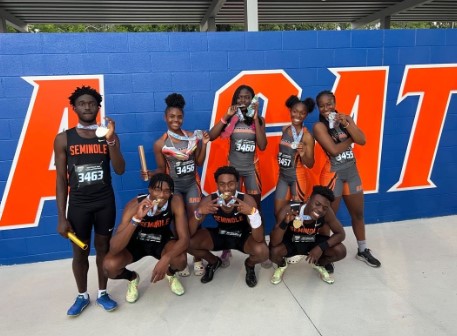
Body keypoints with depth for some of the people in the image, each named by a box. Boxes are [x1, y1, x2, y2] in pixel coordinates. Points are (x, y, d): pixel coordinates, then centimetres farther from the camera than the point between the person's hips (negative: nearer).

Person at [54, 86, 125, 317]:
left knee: (103, 248, 12)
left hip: (105, 203, 1)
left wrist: (110, 141, -26)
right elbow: (61, 179, -3)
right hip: (78, 204, 0)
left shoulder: (109, 135, -2)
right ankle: (82, 296, 32)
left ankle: (102, 293, 31)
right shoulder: (63, 139, -4)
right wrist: (61, 217, -6)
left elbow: (120, 170, -12)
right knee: (80, 253, 10)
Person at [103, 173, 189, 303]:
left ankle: (171, 274, 10)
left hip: (163, 241, 1)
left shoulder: (176, 201, -28)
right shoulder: (134, 205, -31)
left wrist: (166, 259, -46)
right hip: (137, 242, 0)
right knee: (109, 265, -26)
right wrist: (136, 218, -50)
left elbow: (184, 238, -29)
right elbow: (114, 248, -37)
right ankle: (132, 278, 11)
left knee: (180, 260, -30)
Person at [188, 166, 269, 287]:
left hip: (242, 236, -2)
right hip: (219, 234, 2)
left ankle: (249, 264, 8)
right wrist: (199, 213, -41)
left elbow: (259, 239, -32)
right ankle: (214, 262, 12)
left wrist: (252, 212, -49)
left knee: (262, 252, -32)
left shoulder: (247, 200, -29)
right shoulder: (209, 200, -24)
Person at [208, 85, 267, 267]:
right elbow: (211, 136, -14)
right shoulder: (230, 119, -3)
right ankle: (227, 249, 16)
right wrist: (225, 117, -20)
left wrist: (255, 119, -17)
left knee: (255, 208, 6)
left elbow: (262, 146, -14)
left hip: (251, 168, 1)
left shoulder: (259, 120, -1)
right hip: (233, 167, -1)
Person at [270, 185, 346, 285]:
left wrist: (321, 247, -31)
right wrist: (285, 222, -54)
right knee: (273, 251, -33)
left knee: (340, 251, -18)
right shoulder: (289, 210, -35)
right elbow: (274, 243, -36)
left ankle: (319, 264, 17)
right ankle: (281, 266, 7)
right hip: (290, 242, -2)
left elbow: (340, 234, -15)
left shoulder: (327, 213, -28)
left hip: (312, 242, 3)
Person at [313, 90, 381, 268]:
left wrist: (346, 124, -15)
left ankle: (363, 251, 35)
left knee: (358, 213, 17)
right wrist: (351, 139, -7)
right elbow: (334, 150, -21)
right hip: (333, 173, -6)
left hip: (352, 170, 6)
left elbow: (362, 141, -5)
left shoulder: (346, 118, 5)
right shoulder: (319, 126, -11)